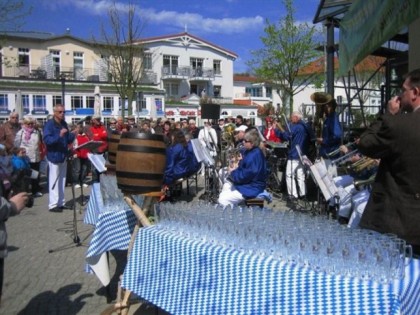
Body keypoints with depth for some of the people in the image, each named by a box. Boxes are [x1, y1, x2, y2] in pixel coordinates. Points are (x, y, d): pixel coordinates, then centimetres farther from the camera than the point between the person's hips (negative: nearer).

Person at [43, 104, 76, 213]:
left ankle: (61, 203, 21)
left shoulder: (64, 124, 9)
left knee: (62, 181, 13)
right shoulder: (49, 124, -12)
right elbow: (47, 140, -22)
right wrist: (59, 135, -34)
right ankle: (53, 205, 2)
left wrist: (74, 134, -5)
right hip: (54, 156, -7)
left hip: (63, 155, 8)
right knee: (54, 181, -4)